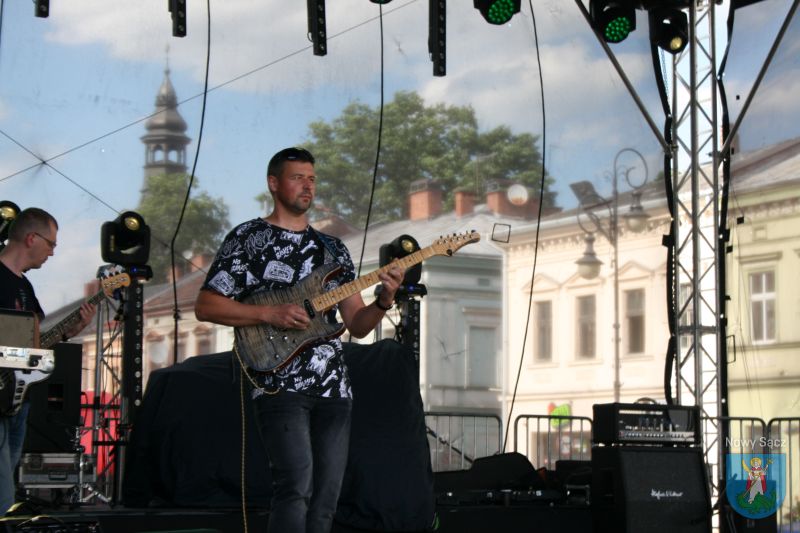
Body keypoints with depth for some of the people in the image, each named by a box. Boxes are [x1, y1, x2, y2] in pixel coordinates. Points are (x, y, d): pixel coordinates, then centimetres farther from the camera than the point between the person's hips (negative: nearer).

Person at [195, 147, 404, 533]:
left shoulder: (332, 248, 18)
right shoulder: (247, 238, 3)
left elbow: (357, 325, 14)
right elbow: (206, 306, -3)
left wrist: (384, 301, -8)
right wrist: (270, 314, -14)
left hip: (333, 386, 6)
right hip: (278, 383, -6)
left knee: (326, 496, 3)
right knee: (296, 484, -21)